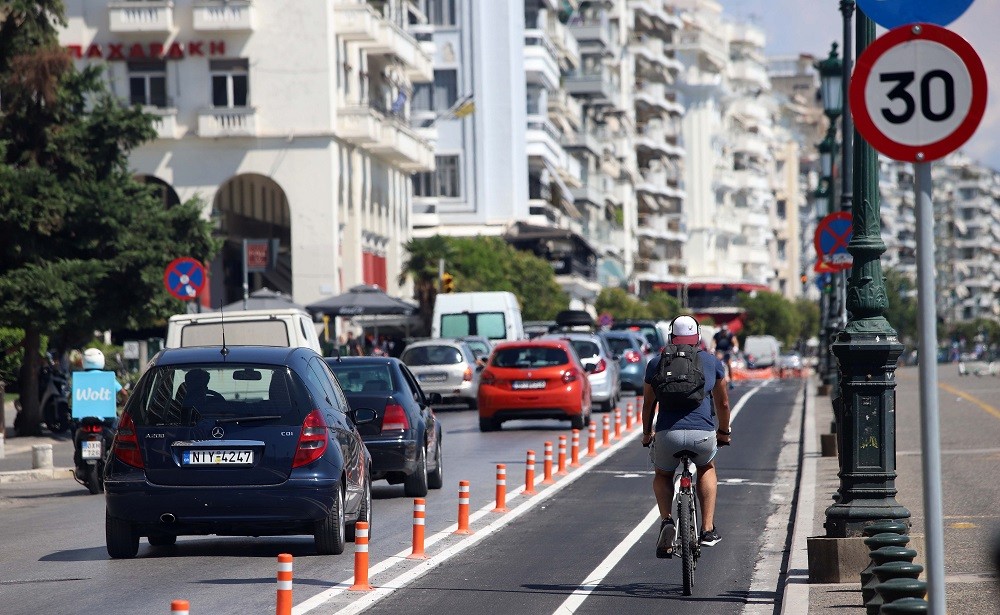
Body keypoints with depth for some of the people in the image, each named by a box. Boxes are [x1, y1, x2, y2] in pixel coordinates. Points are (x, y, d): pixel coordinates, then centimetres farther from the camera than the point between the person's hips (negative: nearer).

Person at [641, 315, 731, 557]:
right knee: (706, 469, 33)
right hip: (703, 434, 0)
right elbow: (723, 404, 26)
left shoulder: (657, 363, 13)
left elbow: (648, 404, 20)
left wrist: (647, 433, 36)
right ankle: (708, 529, 24)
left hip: (668, 434, 0)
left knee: (662, 475, 29)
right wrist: (724, 432, 42)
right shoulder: (712, 362, 16)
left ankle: (666, 521, 4)